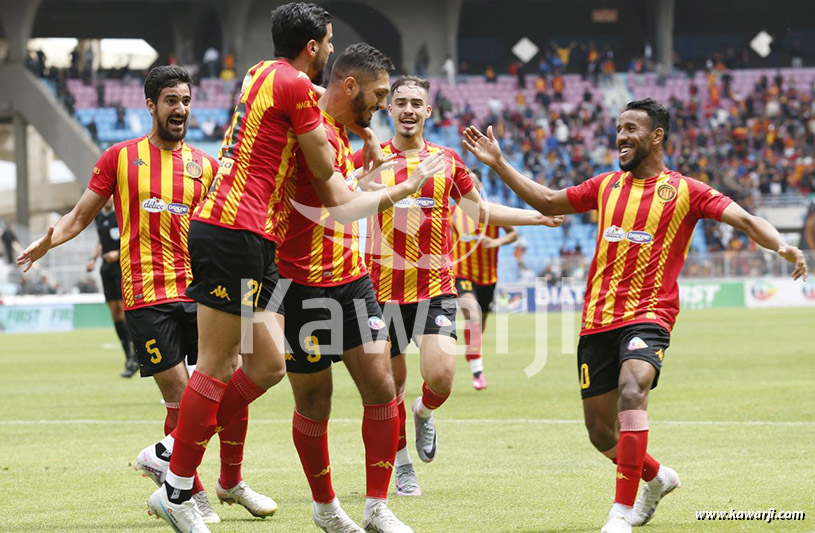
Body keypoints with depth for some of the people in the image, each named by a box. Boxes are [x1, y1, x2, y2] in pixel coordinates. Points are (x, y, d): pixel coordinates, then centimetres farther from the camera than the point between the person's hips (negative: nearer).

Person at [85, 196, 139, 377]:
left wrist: (118, 253, -18)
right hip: (107, 267, 7)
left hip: (123, 266, -7)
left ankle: (134, 358, -10)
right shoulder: (99, 217, 14)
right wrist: (93, 258, 11)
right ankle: (129, 358, 8)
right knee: (114, 313, 3)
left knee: (124, 309, -13)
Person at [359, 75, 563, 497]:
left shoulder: (447, 161, 7)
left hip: (435, 289, 0)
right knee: (391, 385, 4)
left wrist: (537, 216, 16)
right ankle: (402, 464, 26)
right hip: (383, 291, 0)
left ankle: (425, 413, 19)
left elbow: (479, 211, 20)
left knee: (441, 377, -17)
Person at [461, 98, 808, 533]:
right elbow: (547, 202, 26)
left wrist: (782, 246, -28)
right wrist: (498, 164, 20)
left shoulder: (684, 190, 0)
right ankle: (657, 477, 40)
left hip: (648, 317, -6)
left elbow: (744, 220, -8)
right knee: (601, 432, 10)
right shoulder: (607, 185, 15)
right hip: (597, 320, 6)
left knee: (632, 391, -32)